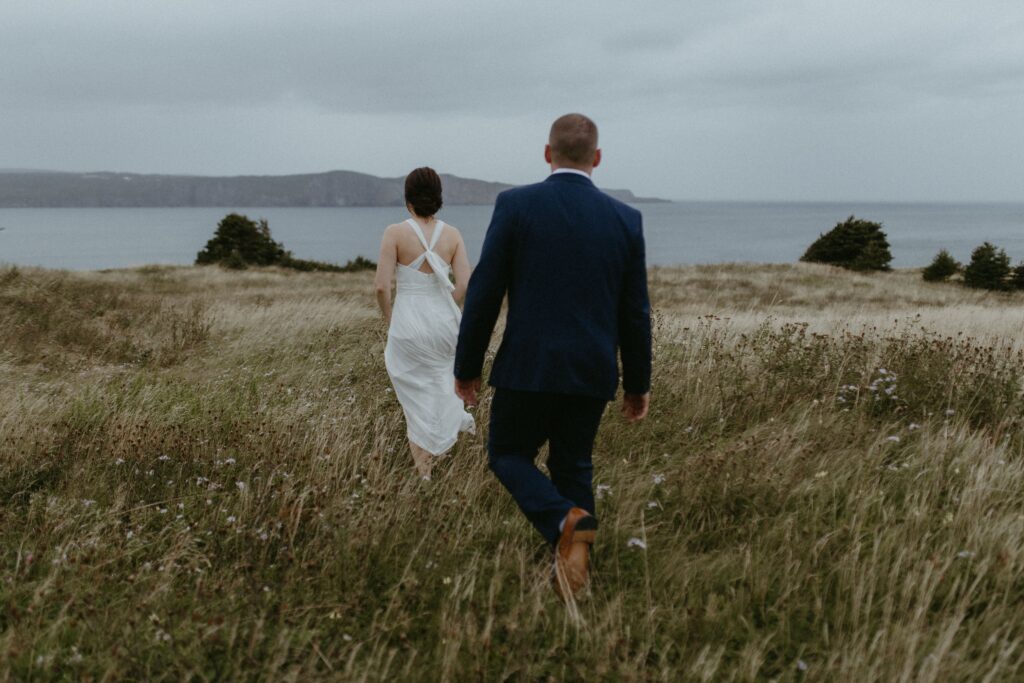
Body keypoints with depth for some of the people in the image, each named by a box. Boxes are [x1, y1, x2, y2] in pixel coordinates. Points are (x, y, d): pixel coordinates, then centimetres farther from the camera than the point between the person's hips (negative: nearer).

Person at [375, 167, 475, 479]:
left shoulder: (395, 233, -11)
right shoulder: (452, 234, -3)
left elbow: (382, 286, -14)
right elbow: (464, 284, -6)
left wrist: (389, 319, 3)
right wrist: (441, 311, 10)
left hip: (408, 323, -2)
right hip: (444, 321, 3)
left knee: (415, 395, 14)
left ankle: (423, 469, 21)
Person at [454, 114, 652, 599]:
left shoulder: (515, 205, -6)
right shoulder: (625, 219, 2)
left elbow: (483, 293, -7)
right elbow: (635, 313, 5)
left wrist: (467, 366, 4)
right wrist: (637, 384, 15)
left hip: (528, 366, -3)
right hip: (593, 373, 4)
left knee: (508, 456, 14)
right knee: (574, 465, 19)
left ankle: (567, 522, -12)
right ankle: (572, 577, 21)